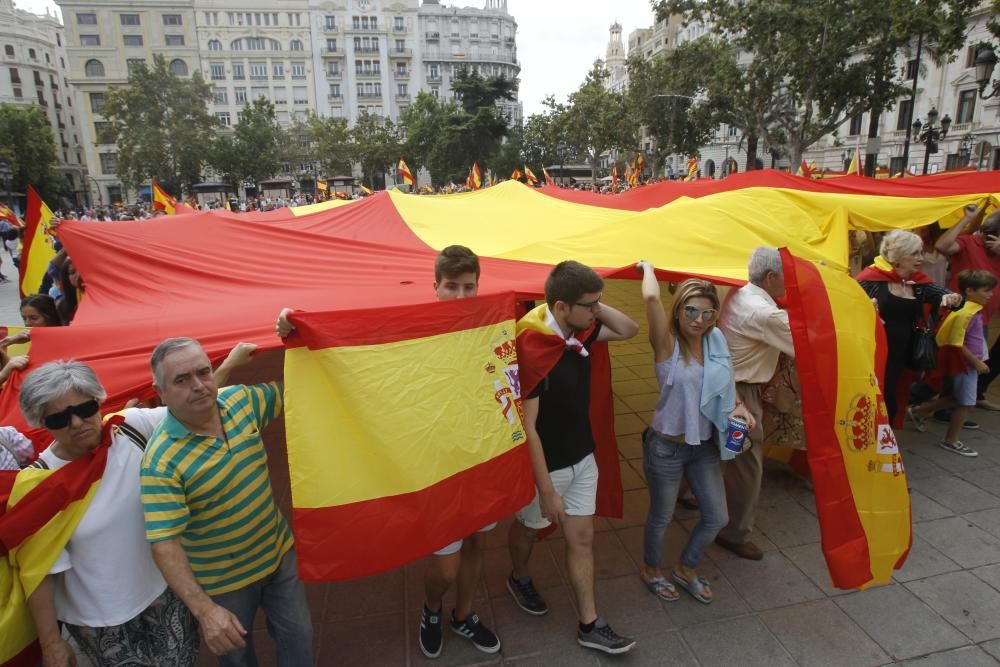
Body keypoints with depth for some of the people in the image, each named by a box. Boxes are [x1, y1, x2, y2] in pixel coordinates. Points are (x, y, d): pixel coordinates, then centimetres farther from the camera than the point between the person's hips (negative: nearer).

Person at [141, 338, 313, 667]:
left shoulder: (241, 400, -11)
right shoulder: (162, 461, -27)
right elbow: (164, 543, -28)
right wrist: (204, 609, -35)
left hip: (279, 552, 4)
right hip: (223, 580, -4)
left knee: (298, 634, 21)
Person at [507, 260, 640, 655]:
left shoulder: (581, 332, -8)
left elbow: (629, 330, 7)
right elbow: (527, 427, -27)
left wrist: (594, 305, -11)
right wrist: (547, 489, -21)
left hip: (583, 459, 6)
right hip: (544, 466, -6)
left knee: (582, 538, 15)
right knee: (529, 528, 22)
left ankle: (590, 626, 31)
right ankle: (520, 580, 53)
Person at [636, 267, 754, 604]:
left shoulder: (716, 341, -3)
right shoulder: (667, 345, -20)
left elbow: (726, 384, 14)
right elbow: (651, 297, -38)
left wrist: (739, 406, -5)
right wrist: (648, 267, -20)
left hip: (705, 446, 6)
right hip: (667, 448, -6)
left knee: (717, 517, 17)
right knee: (661, 516, 15)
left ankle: (686, 569, 43)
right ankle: (651, 569, 44)